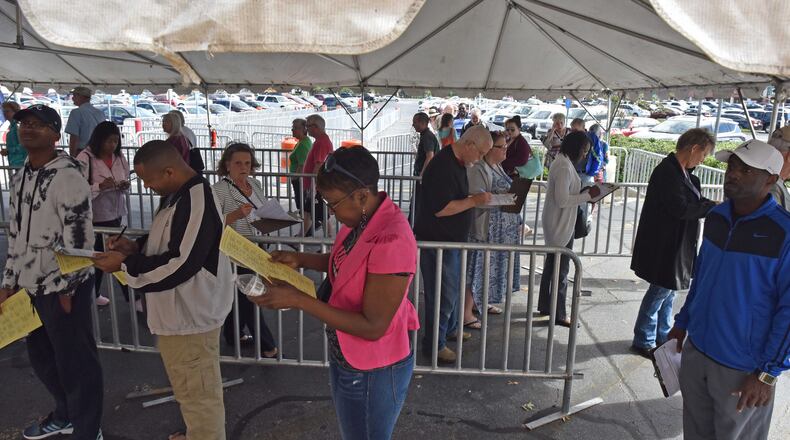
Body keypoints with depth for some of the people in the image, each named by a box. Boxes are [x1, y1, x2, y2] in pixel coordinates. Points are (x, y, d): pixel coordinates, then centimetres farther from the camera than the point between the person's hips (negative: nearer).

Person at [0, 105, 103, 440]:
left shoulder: (67, 176, -16)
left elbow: (79, 238, -17)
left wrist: (67, 289, -15)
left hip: (63, 287, -9)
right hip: (30, 285, 9)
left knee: (75, 362, 2)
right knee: (41, 356, 22)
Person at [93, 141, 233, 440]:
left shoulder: (196, 203, -26)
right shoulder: (177, 195, 7)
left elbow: (178, 265, -28)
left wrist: (124, 264, -18)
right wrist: (136, 247, 3)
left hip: (190, 317, -11)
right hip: (178, 312, 11)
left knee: (197, 394, 7)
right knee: (189, 390, 27)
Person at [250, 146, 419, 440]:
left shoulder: (391, 241, -33)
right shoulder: (361, 219, -5)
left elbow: (373, 327, -29)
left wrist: (298, 300, -28)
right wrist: (300, 259, -2)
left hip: (372, 372, -8)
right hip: (345, 358, 8)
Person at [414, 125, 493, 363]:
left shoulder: (457, 163, 9)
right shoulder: (443, 167, -24)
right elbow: (441, 209, -28)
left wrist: (474, 197, 6)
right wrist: (474, 201, -20)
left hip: (451, 239, 10)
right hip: (437, 242, -10)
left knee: (453, 287, 24)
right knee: (443, 294, 0)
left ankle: (450, 329, 42)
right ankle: (434, 345, 15)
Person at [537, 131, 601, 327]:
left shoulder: (561, 162, 8)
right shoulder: (565, 167, -22)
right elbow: (562, 201, -25)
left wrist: (583, 192, 6)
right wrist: (588, 195, -19)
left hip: (557, 223, 10)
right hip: (561, 225, -10)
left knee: (552, 265, 18)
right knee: (561, 269, 0)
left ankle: (545, 306, 30)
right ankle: (559, 315, 11)